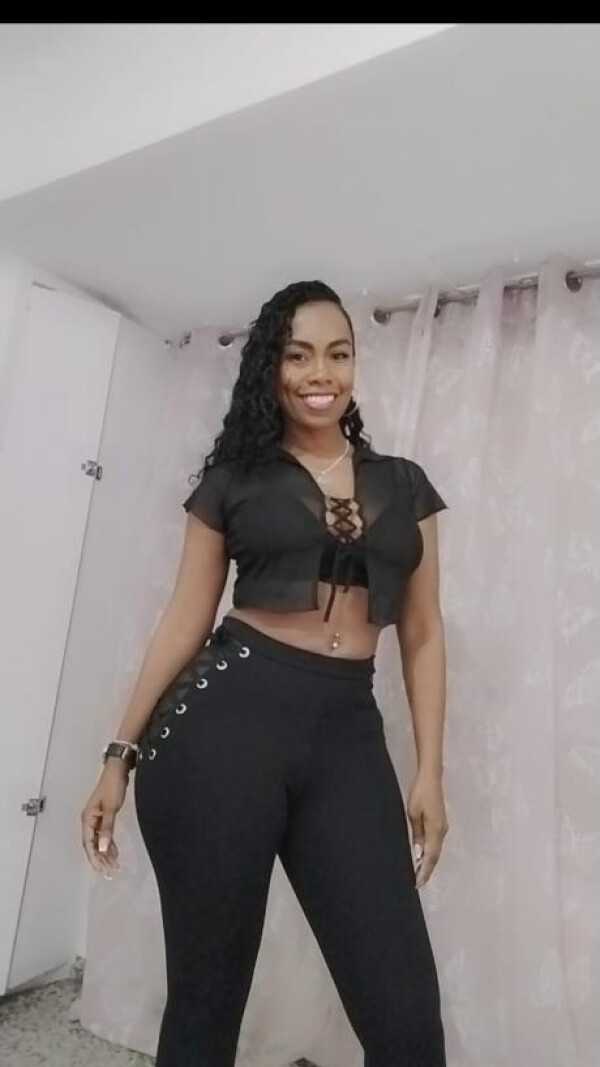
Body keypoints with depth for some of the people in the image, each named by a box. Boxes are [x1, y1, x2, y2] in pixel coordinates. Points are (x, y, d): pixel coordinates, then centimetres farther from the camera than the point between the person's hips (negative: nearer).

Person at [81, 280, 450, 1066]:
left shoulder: (405, 485, 13)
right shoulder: (232, 479, 7)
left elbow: (422, 635, 13)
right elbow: (184, 622, 7)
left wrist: (430, 770, 6)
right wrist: (123, 752, 5)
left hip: (349, 733, 2)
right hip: (226, 717, -1)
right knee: (205, 998, 10)